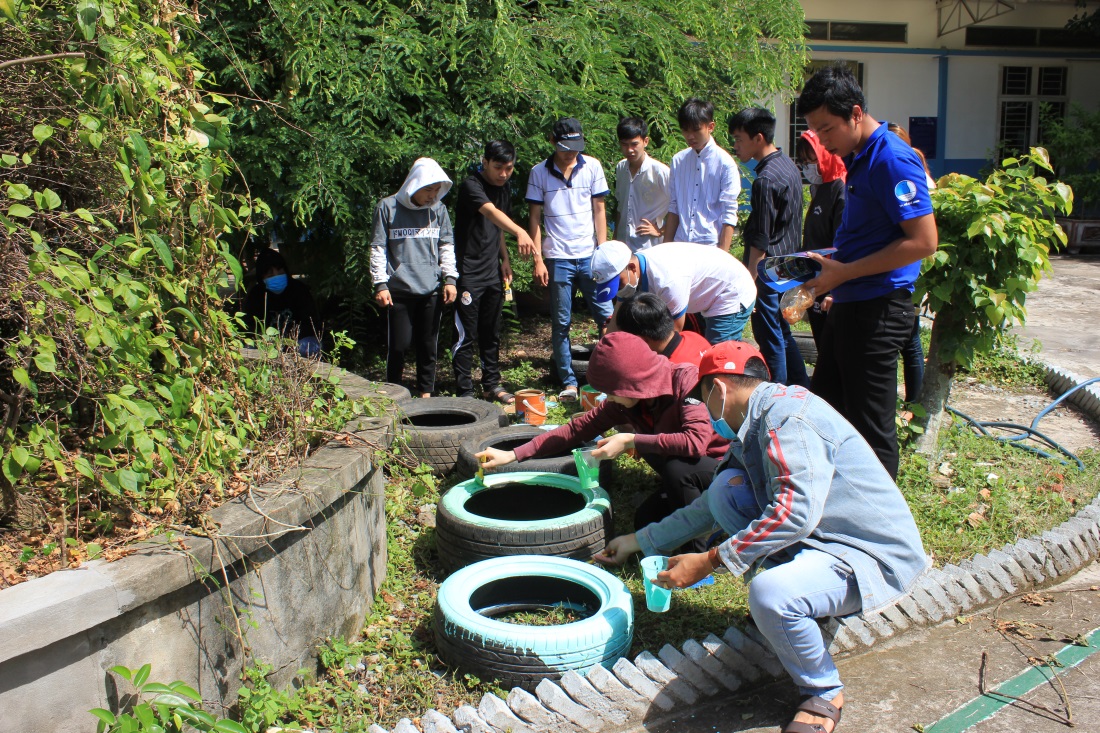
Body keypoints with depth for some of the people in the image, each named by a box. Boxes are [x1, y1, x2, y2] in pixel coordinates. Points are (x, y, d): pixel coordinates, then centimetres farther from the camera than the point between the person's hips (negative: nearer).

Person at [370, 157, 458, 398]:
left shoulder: (438, 209, 8)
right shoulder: (388, 207, -1)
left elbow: (446, 245, 14)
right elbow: (378, 248, 0)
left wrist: (450, 278, 3)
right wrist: (380, 284, -6)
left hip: (431, 289, 3)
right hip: (399, 289, -3)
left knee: (429, 344, 8)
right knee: (399, 344, 0)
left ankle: (426, 393, 20)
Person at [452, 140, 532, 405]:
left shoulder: (504, 190, 10)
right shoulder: (471, 185, -15)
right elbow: (491, 213, -35)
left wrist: (505, 259, 14)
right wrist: (519, 232, -50)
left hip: (493, 273, 7)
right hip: (468, 272, -7)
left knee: (491, 333, 14)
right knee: (466, 335, -3)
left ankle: (492, 385, 25)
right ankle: (464, 392, 5)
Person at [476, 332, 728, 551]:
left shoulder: (687, 381, -28)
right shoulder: (625, 400, -8)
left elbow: (696, 442, -41)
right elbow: (578, 428, -5)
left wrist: (630, 441, -37)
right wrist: (513, 455, -10)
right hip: (684, 472, 7)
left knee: (677, 466, -34)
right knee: (645, 521, -10)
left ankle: (701, 552, -13)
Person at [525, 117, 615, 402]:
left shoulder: (592, 167, 4)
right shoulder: (539, 173, 1)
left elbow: (599, 209, 7)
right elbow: (535, 218, 2)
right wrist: (538, 259, -4)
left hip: (590, 256, 1)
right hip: (558, 258, -1)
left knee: (607, 315, 0)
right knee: (561, 323, 4)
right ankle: (568, 382, 12)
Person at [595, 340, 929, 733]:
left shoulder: (788, 413, -19)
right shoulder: (756, 426, 12)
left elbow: (796, 511, -31)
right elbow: (709, 505, 24)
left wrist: (710, 561, -25)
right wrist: (641, 540, 27)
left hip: (878, 558, -9)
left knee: (769, 593, -35)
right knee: (726, 487, -1)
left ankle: (823, 694, -5)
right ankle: (790, 606, 8)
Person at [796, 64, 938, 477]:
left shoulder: (892, 159, -17)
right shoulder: (856, 158, 13)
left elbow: (924, 242, -22)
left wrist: (844, 272, -21)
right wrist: (825, 260, 9)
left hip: (879, 308, -10)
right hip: (848, 304, 10)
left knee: (870, 427, 1)